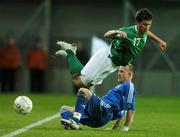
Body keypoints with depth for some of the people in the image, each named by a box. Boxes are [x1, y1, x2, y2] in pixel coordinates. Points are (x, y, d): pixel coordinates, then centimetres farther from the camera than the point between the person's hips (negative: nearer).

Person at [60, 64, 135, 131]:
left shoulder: (129, 86, 1)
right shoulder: (122, 86, 32)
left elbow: (131, 109, -8)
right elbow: (120, 111, 35)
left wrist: (126, 128, -14)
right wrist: (115, 127, 34)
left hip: (103, 111, -10)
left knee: (83, 91, -24)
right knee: (64, 109, 9)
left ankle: (74, 121, -36)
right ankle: (71, 124, -28)